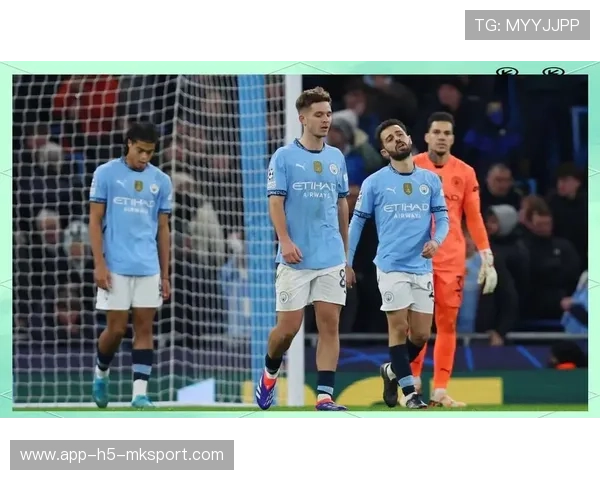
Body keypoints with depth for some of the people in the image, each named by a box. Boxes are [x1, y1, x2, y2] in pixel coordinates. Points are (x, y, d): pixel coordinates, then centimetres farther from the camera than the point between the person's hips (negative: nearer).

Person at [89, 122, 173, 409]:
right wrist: (99, 264, -9)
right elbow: (95, 221, 0)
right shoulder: (106, 174, 0)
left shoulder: (161, 181, 8)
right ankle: (101, 373, 26)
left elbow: (163, 229, 13)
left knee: (145, 328, -1)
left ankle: (140, 393, -1)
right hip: (116, 266, -3)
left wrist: (165, 275, 10)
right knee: (116, 329, -1)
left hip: (149, 267, 3)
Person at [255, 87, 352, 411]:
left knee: (330, 324, -4)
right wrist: (285, 241, -20)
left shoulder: (337, 158, 11)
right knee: (288, 327, -2)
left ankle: (325, 396, -4)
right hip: (296, 260, -4)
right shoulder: (284, 157, -2)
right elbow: (275, 202, -7)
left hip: (331, 259, 4)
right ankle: (269, 373, 27)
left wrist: (345, 251, 18)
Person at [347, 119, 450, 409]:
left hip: (422, 267, 3)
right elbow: (357, 222, 5)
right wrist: (346, 262, 2)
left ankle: (392, 371, 29)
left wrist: (436, 241, -14)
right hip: (391, 266, -3)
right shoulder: (374, 183, 1)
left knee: (421, 334, 3)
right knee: (399, 327, -7)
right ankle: (410, 391, -1)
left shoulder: (431, 180, 8)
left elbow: (443, 218, 7)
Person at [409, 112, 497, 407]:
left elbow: (474, 217, 8)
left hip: (452, 259, 2)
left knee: (447, 324, 1)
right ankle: (413, 383, 5)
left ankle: (440, 391, 3)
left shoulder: (465, 173, 7)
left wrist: (487, 258, 3)